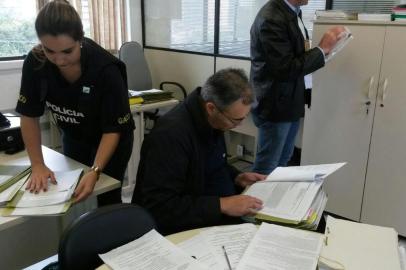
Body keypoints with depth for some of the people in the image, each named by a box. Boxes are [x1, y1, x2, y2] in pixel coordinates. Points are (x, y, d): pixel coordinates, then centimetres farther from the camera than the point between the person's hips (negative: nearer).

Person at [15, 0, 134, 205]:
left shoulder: (105, 69, -33)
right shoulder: (35, 63, -22)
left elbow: (113, 130, -27)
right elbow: (29, 116, -12)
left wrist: (95, 171, -40)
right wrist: (37, 165, -18)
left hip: (111, 141, -4)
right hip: (73, 139, 4)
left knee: (107, 198, 0)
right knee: (72, 195, 16)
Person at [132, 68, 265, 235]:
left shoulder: (213, 121, -1)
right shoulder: (171, 133, -26)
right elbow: (159, 207, -27)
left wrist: (237, 178, 0)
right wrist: (222, 205, -29)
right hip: (179, 229, -7)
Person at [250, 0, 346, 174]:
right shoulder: (272, 19, -22)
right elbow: (286, 69, -24)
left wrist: (323, 49, 0)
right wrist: (322, 49, -16)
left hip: (290, 102, 9)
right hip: (276, 106, -9)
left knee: (282, 162, 20)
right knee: (266, 168, 4)